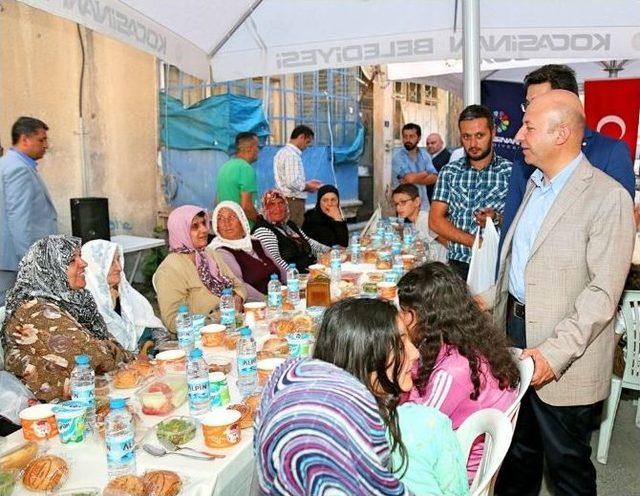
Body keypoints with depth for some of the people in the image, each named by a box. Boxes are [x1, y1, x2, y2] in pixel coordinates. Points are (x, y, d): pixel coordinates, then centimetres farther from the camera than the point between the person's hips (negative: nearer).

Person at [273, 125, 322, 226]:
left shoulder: (282, 152, 16)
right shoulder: (292, 155, -15)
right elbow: (292, 183, -22)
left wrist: (307, 183, 16)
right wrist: (309, 187, -7)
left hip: (284, 200, 10)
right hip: (293, 201, -10)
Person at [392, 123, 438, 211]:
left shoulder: (424, 155, 8)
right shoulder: (398, 156, -6)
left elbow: (434, 178, -2)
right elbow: (409, 178, -18)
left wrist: (415, 178, -14)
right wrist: (425, 173, -1)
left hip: (424, 205, 4)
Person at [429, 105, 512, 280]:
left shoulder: (511, 172, -1)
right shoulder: (449, 172, 6)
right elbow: (435, 221, 0)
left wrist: (497, 218, -21)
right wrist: (475, 242, -10)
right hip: (458, 266, 2)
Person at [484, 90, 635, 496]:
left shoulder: (608, 197, -16)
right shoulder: (535, 184, 10)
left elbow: (604, 292, -19)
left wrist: (554, 353, -25)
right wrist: (489, 299, 13)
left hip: (564, 363, -7)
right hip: (515, 328, 7)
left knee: (567, 463, 13)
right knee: (518, 448, 23)